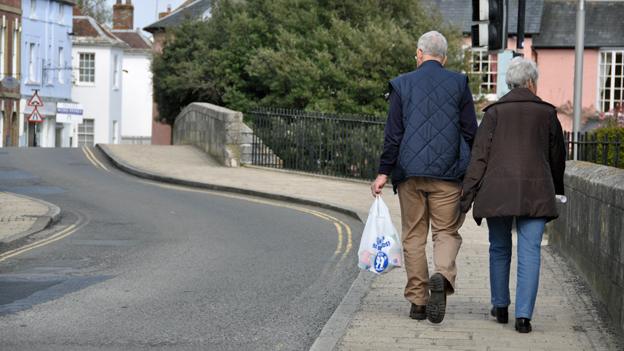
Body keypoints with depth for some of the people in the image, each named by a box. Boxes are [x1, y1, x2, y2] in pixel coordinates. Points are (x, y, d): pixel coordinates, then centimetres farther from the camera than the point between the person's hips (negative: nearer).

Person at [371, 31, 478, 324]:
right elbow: (470, 131, 2)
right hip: (447, 173, 0)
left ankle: (418, 301, 8)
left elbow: (393, 134, -1)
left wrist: (384, 173, 3)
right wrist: (471, 173, 10)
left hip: (410, 173, 1)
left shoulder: (402, 84, 3)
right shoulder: (458, 83, 3)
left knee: (414, 235, 8)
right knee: (447, 231, 6)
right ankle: (443, 276, -24)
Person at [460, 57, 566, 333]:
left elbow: (479, 155, -2)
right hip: (536, 191, -1)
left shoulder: (495, 112, 4)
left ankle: (500, 307, 25)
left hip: (498, 191, 1)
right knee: (529, 252, -1)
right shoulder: (546, 112, 6)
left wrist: (468, 195, -2)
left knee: (499, 249, 16)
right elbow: (557, 155, 16)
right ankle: (524, 315, -9)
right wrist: (557, 188, 32)